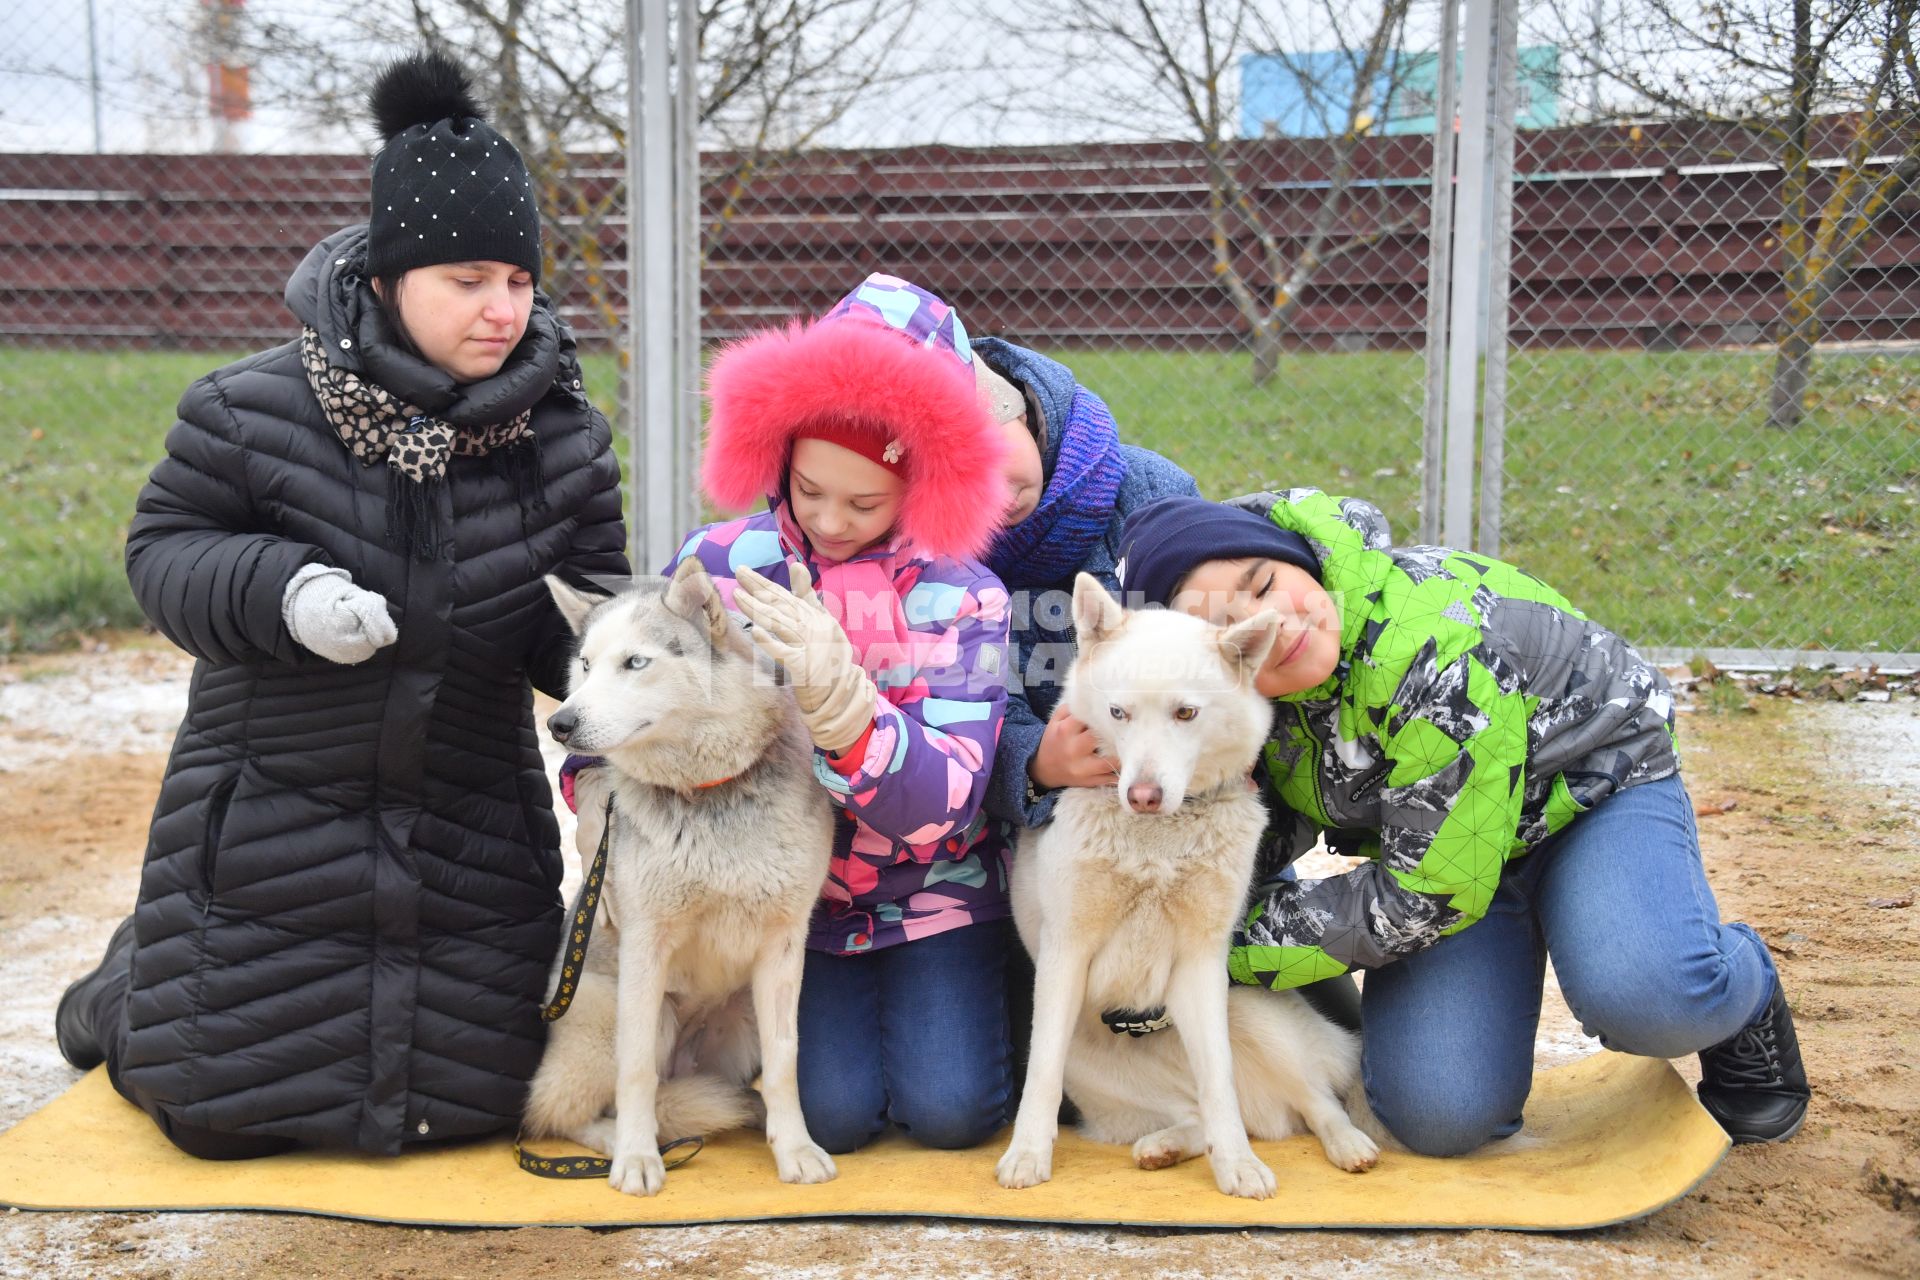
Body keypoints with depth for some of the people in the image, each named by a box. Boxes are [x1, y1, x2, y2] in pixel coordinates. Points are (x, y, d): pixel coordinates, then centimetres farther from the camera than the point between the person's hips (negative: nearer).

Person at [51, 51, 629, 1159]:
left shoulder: (562, 439, -6)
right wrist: (280, 590, -25)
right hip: (274, 813, -2)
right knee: (226, 1109, 7)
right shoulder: (257, 411, -14)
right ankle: (131, 994, 41)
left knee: (461, 1103, 9)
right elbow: (165, 547, -5)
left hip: (471, 835, 3)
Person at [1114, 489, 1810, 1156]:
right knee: (1439, 1114, -20)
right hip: (1428, 834, 4)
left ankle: (1743, 1002, 1)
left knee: (1642, 997, -34)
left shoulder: (1435, 648, -38)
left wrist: (1227, 944, -25)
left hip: (1597, 791, -3)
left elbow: (1428, 894, -31)